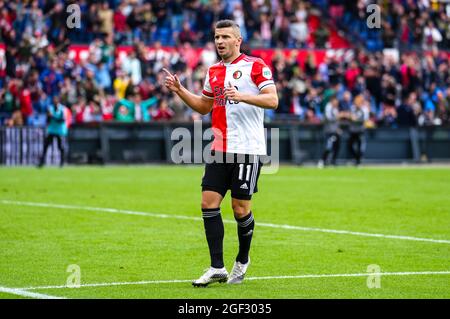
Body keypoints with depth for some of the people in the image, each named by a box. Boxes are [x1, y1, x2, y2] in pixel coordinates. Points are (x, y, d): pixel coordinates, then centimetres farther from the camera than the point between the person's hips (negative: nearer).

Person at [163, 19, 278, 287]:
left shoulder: (255, 65, -5)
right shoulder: (214, 71, 15)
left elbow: (272, 100, -14)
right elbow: (204, 106, 27)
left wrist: (241, 96, -27)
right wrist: (179, 90, 14)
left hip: (247, 149, -6)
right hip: (219, 150, 6)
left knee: (240, 207, -1)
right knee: (209, 202, -4)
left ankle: (243, 261, 22)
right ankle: (217, 268, 0)